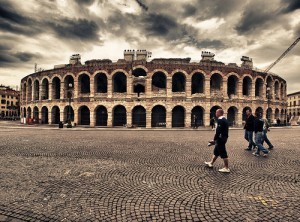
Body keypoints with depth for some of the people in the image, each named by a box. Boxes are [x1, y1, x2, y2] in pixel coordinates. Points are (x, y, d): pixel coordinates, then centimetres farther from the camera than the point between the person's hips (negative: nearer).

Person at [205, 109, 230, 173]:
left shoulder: (220, 120, -19)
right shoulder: (224, 119, 13)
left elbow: (218, 131, -24)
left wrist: (214, 139, -18)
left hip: (220, 139, -11)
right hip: (223, 138, 11)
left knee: (223, 153, -2)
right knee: (216, 151, 20)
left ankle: (226, 168, 7)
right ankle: (211, 163, 33)